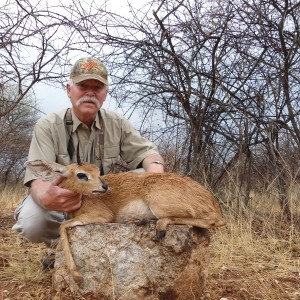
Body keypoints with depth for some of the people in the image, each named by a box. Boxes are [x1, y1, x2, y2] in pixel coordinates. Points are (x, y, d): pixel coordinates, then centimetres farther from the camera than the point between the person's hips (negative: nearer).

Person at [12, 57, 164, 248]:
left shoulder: (117, 124, -4)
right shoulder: (48, 126, -14)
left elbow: (147, 152, -5)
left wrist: (155, 170, -32)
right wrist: (45, 198, -51)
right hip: (58, 202, -3)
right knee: (32, 222, -36)